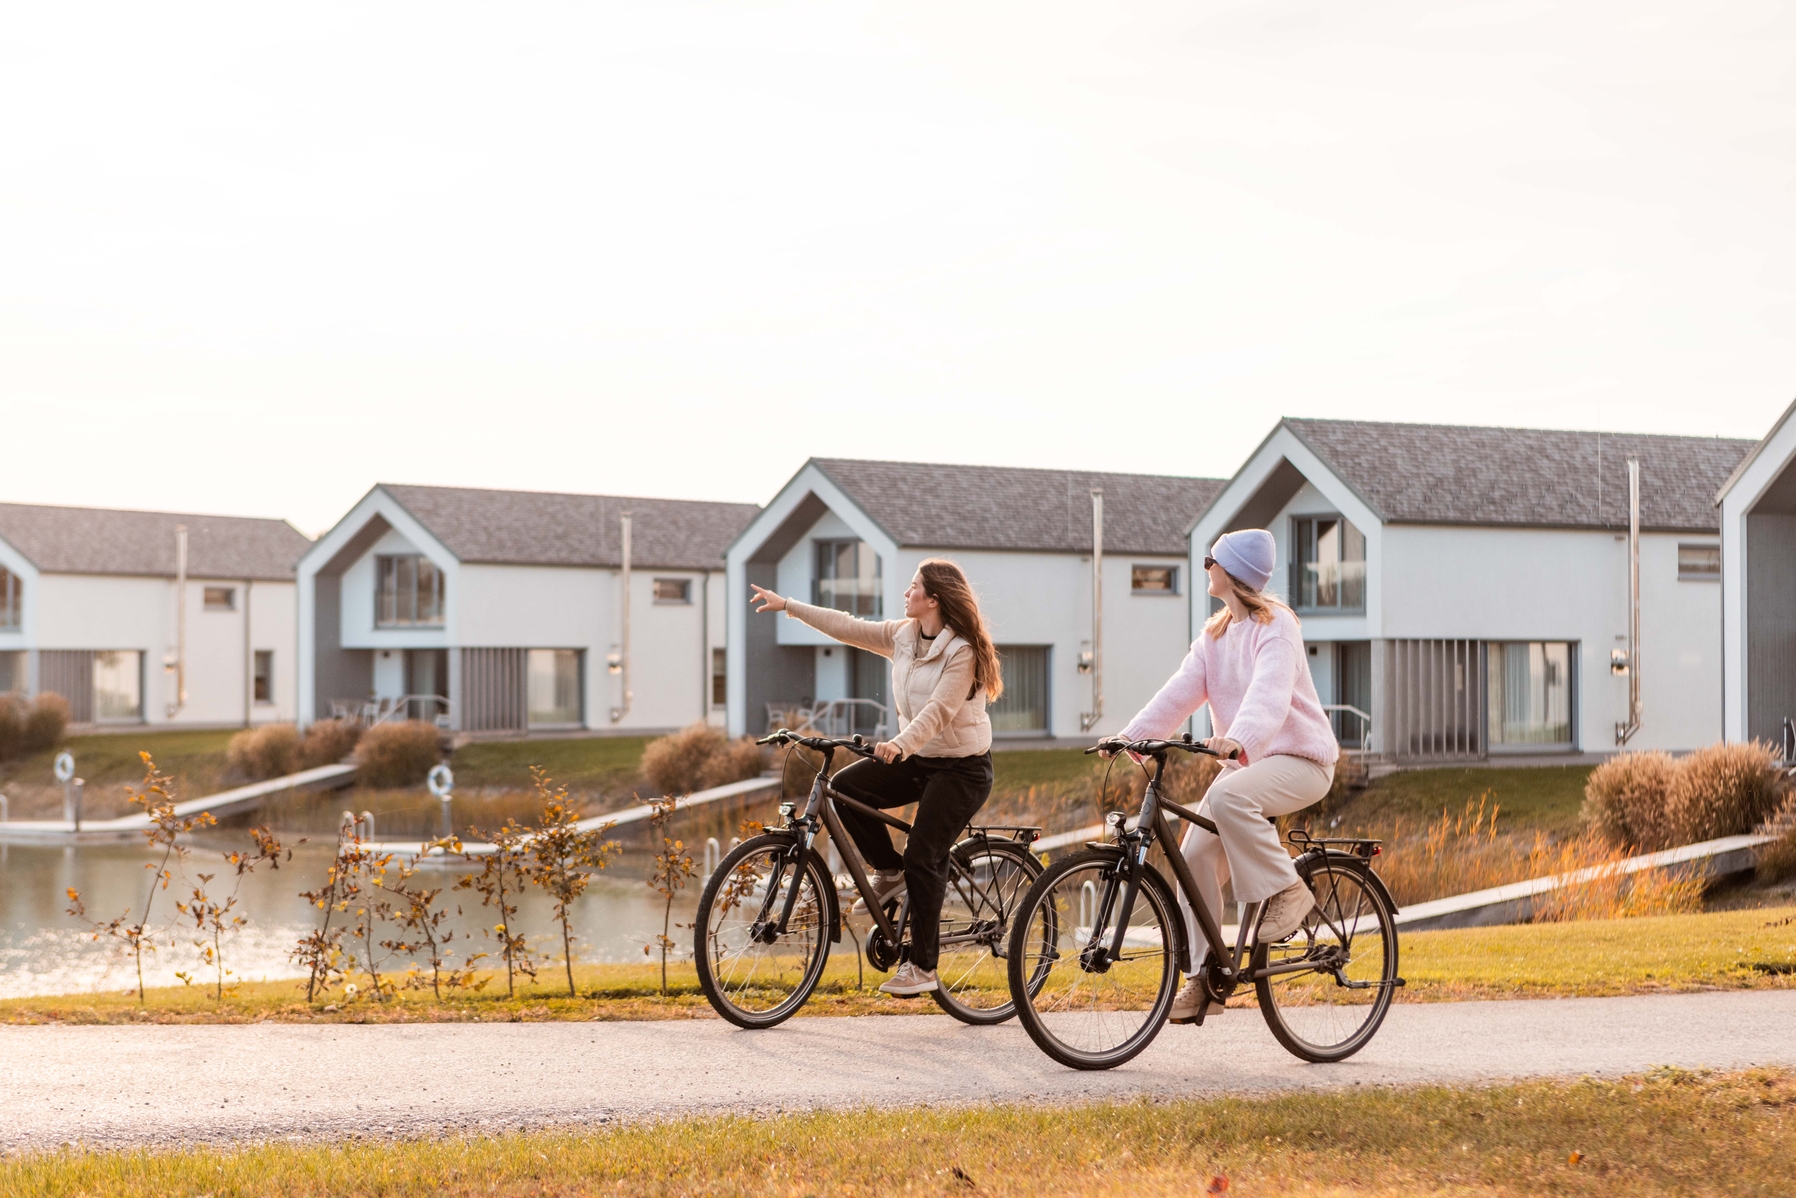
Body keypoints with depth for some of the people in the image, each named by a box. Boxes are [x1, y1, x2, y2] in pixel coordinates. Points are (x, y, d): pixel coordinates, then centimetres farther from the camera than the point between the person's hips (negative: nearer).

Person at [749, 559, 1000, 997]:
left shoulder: (962, 651, -20)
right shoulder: (903, 636, 3)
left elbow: (938, 711, -30)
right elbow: (847, 627, 8)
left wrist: (899, 744, -44)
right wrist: (786, 606, 8)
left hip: (961, 767, -8)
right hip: (916, 759, 8)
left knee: (923, 858, -13)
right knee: (845, 787, -13)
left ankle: (922, 966, -4)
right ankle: (889, 870, 7)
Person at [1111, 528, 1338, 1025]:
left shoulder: (1275, 625, -12)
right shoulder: (1216, 634, 13)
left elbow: (1270, 691, -29)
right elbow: (1181, 691, 2)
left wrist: (1237, 739, -48)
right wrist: (1130, 735, -13)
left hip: (1297, 758, -8)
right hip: (1246, 760, 8)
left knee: (1227, 797, -37)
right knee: (1196, 856, -6)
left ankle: (1287, 891, -19)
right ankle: (1204, 978, 1)